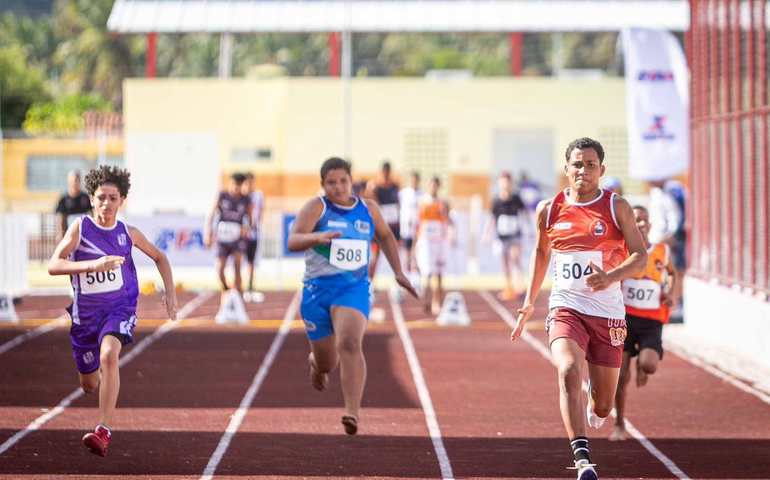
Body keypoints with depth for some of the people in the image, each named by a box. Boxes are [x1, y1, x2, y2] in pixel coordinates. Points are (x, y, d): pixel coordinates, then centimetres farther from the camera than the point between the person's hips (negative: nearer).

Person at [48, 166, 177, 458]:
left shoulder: (128, 233, -3)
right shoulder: (80, 227, -11)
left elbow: (159, 258, 16)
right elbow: (54, 265, -23)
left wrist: (170, 293, 6)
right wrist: (93, 265, -36)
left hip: (120, 308, -1)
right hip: (86, 312, 1)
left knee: (109, 355, -33)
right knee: (89, 385, 14)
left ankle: (104, 433, -36)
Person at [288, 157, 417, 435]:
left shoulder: (368, 209, 6)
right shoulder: (317, 208, -6)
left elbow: (384, 235, 26)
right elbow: (292, 242, -19)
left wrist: (398, 271, 21)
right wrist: (317, 237, -39)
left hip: (353, 289, 0)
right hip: (318, 289, 0)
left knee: (349, 343, -27)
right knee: (327, 361, 11)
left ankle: (352, 412, -33)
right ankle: (316, 362, 52)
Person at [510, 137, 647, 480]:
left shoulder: (617, 208, 0)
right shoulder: (549, 210, 5)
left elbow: (640, 255, -6)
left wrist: (610, 277, -24)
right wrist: (529, 302, 18)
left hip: (607, 312, 0)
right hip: (565, 307, 0)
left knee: (603, 405, 6)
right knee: (569, 371, -29)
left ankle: (593, 414, 46)